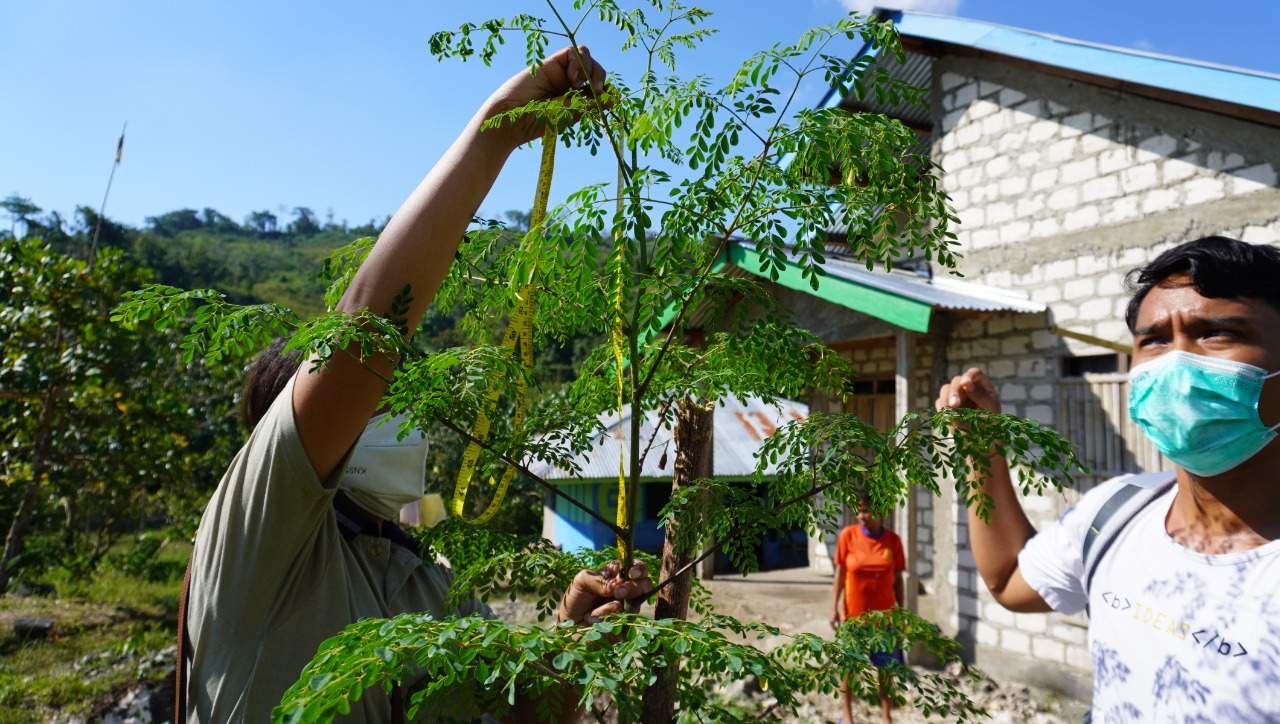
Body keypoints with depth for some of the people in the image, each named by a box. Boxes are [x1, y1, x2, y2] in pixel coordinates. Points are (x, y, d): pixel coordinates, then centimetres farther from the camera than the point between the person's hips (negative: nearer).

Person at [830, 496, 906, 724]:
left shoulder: (893, 540, -7)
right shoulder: (848, 535, -10)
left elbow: (897, 580, 0)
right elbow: (839, 574, -5)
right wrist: (834, 608, -8)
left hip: (884, 614, 1)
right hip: (853, 613, -1)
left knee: (886, 666, 11)